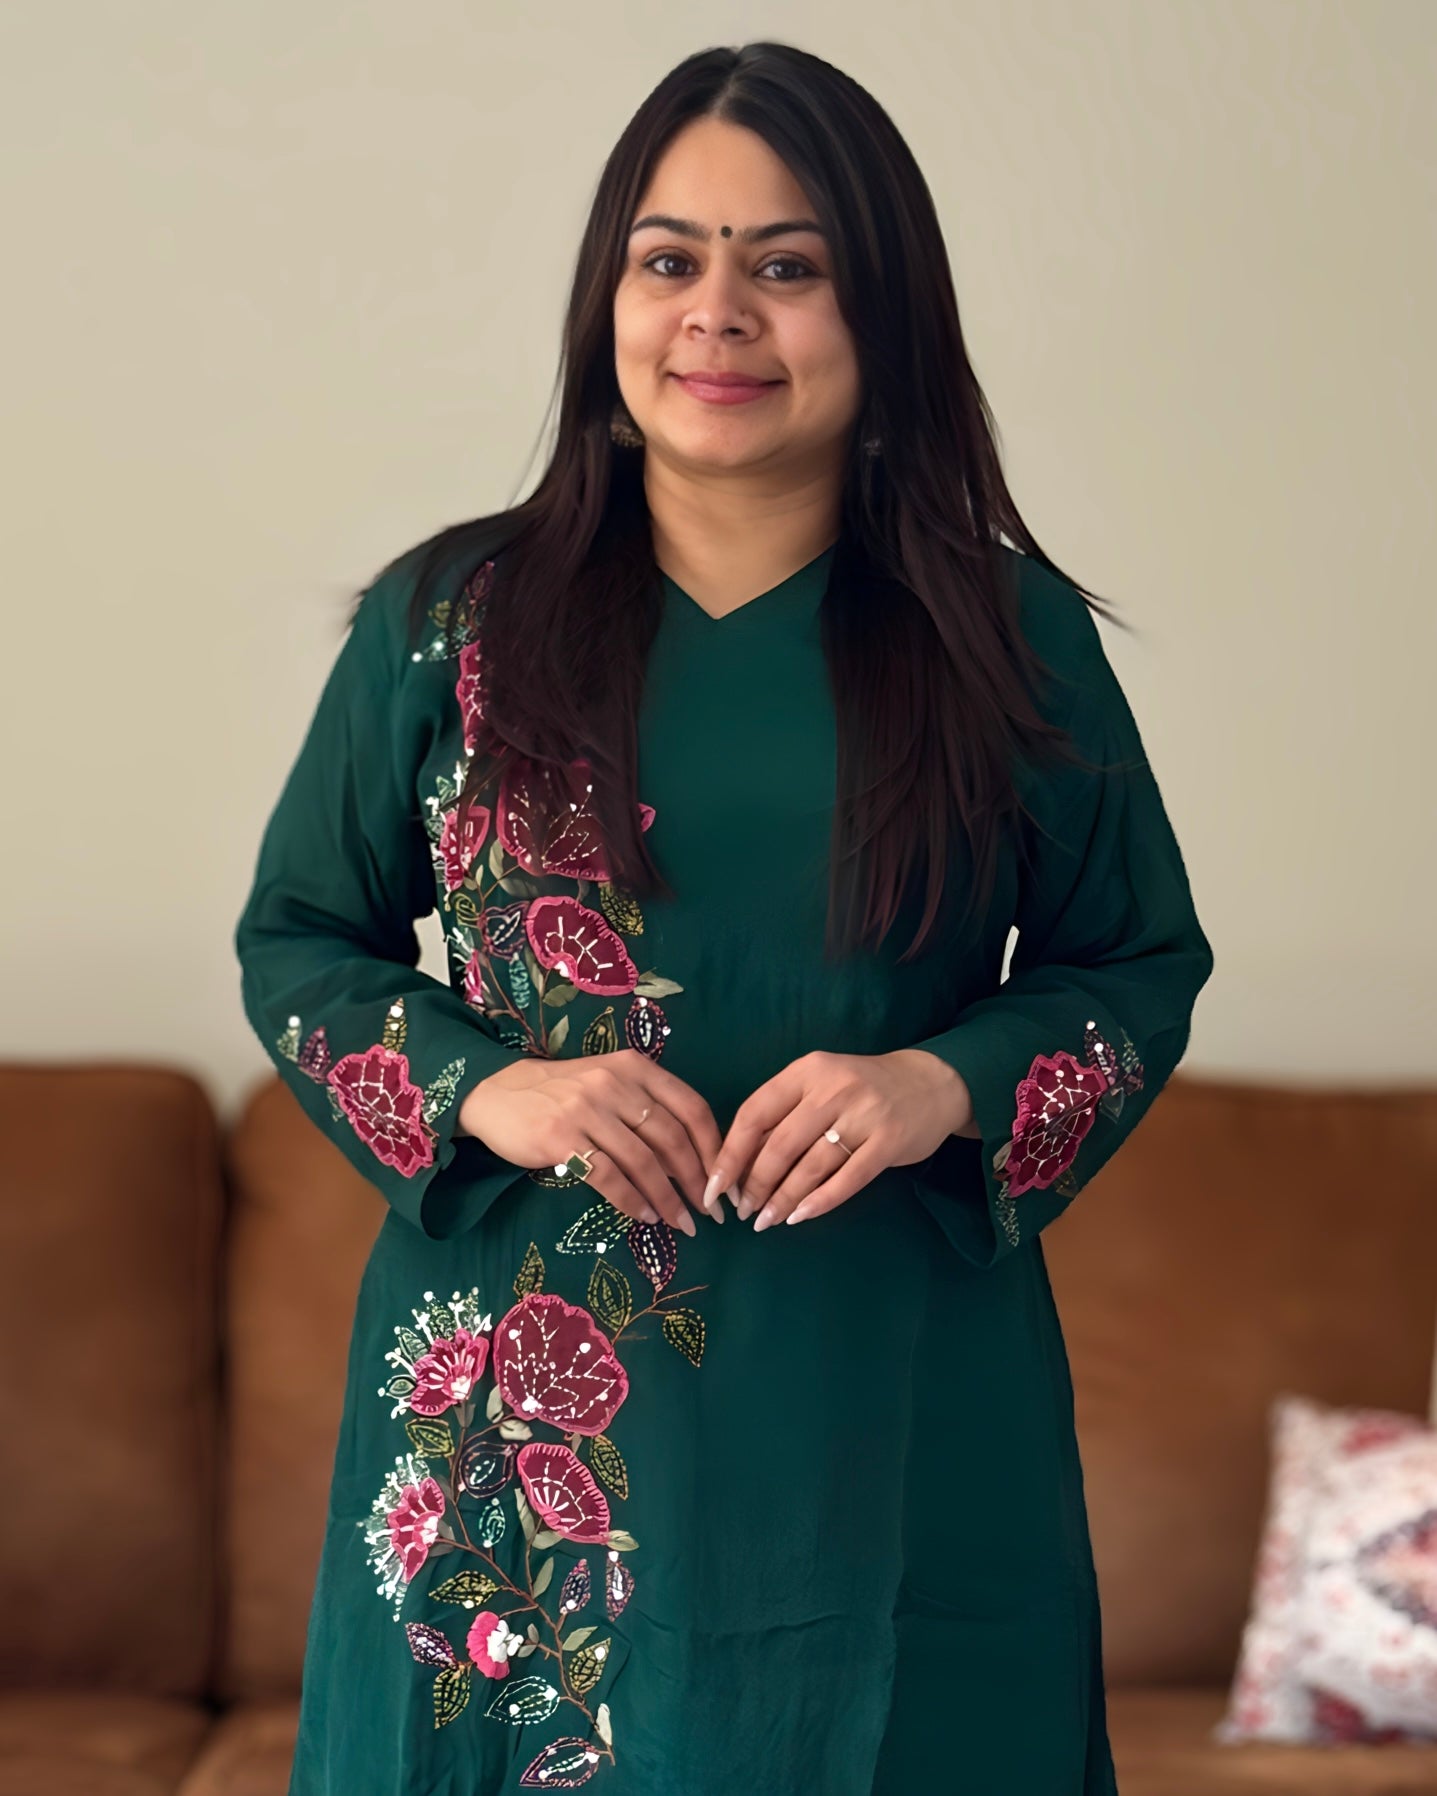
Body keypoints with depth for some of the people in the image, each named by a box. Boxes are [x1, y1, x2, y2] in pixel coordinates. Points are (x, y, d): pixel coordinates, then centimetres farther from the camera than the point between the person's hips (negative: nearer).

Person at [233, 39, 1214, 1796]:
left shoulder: (1012, 638, 1)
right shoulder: (447, 621, 2)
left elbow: (1142, 958, 8)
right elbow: (294, 937, 9)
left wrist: (948, 1084, -11)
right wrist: (484, 1090, -10)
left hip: (892, 1425, 0)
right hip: (519, 1412, 0)